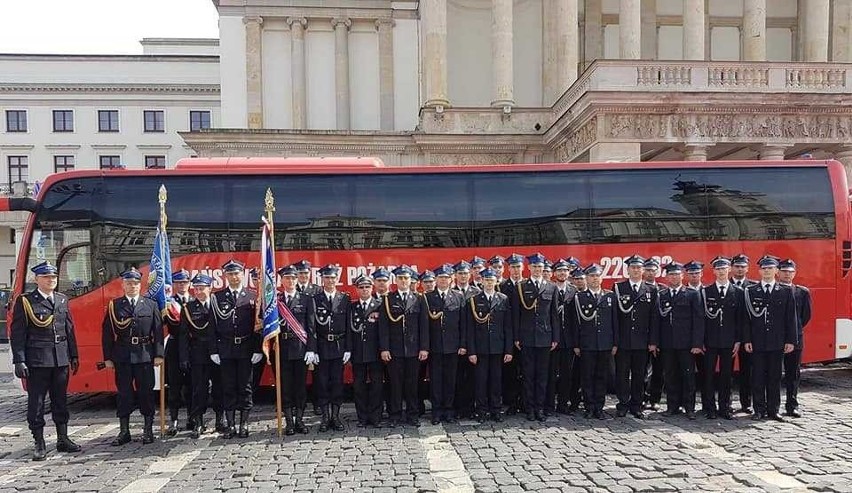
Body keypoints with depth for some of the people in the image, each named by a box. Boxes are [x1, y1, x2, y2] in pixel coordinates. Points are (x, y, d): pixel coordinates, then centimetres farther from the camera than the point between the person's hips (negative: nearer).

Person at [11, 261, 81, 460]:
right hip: (36, 360, -4)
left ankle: (63, 439, 21)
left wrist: (74, 355, 12)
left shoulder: (62, 300, 11)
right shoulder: (25, 301, -4)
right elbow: (17, 334, -7)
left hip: (61, 359, 5)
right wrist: (19, 361, -13)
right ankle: (39, 443, 13)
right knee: (36, 402, 3)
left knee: (60, 401, 11)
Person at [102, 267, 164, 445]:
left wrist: (158, 354, -4)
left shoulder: (151, 305, 5)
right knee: (123, 393, 5)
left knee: (146, 392, 4)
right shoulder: (114, 305, 5)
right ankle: (124, 432, 15)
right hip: (122, 357, 0)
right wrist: (107, 357, -2)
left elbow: (158, 331, 3)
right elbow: (107, 332, 3)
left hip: (145, 355, 0)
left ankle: (148, 430, 14)